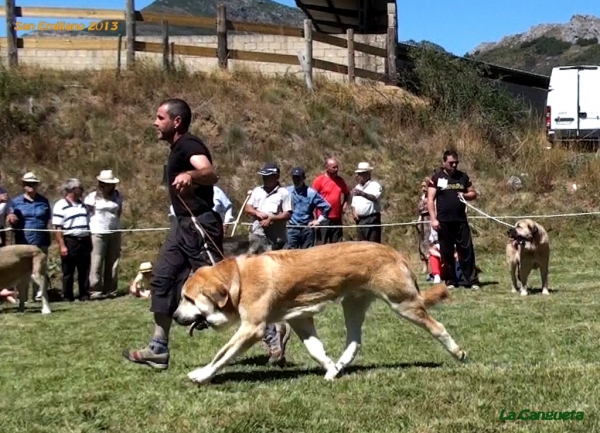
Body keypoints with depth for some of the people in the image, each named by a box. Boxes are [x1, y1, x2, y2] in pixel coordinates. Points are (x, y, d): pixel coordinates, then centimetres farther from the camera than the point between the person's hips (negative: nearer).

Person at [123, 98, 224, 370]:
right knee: (163, 279, 8)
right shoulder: (178, 148, 16)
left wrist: (190, 175, -55)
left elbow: (211, 174, -36)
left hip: (200, 225, -10)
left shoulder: (189, 145, -15)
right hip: (183, 224, 11)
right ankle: (158, 351, 11)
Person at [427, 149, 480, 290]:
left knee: (467, 250, -2)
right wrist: (433, 219, -11)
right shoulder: (437, 178, 2)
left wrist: (465, 195, -6)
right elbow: (430, 199, -2)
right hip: (443, 221, -2)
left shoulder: (463, 177, 11)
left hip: (461, 220, 2)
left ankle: (473, 280, -1)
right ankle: (451, 281, 12)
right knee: (447, 252, 4)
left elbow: (474, 193, 17)